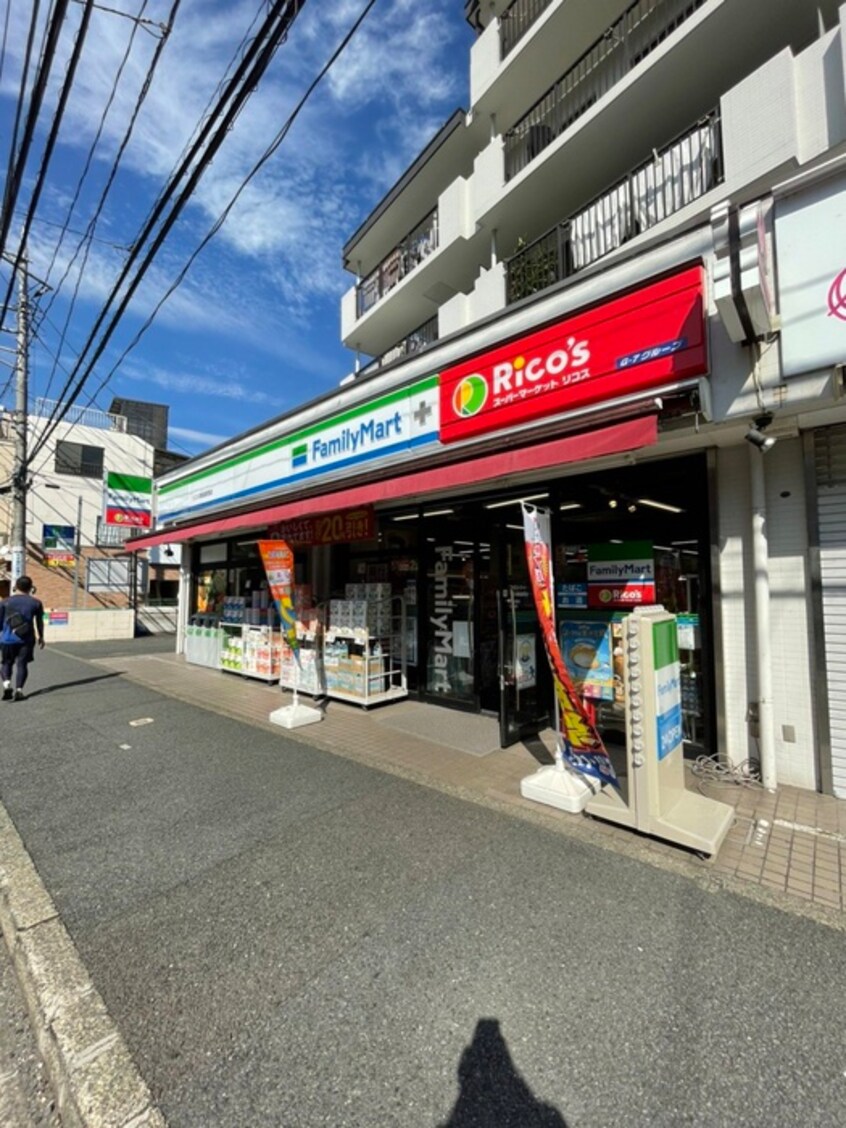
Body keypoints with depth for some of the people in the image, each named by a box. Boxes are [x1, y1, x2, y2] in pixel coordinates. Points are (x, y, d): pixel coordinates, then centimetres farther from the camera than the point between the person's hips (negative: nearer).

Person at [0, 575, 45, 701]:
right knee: (22, 664, 4)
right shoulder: (36, 603, 2)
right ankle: (18, 690, -7)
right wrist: (40, 637, 18)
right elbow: (39, 622, 7)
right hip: (26, 638, 0)